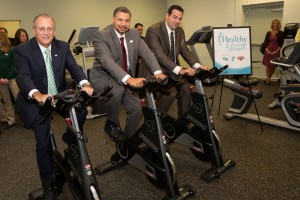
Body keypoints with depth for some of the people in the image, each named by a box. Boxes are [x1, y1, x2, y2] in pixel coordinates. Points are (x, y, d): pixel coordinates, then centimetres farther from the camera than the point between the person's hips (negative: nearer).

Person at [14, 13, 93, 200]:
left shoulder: (63, 47, -1)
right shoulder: (23, 50, -11)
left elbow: (74, 67, -14)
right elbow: (23, 77, -25)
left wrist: (84, 84, -36)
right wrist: (37, 95, -46)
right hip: (36, 103, -3)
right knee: (44, 143, -6)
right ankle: (48, 185, 15)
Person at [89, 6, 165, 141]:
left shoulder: (134, 34, 1)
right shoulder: (101, 35, -19)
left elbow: (146, 53, -9)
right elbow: (106, 60, -35)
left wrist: (157, 72, -29)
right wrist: (129, 79, -49)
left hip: (127, 79, 6)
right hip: (103, 77, -5)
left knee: (137, 109, -7)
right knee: (118, 90, -36)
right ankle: (111, 124, -7)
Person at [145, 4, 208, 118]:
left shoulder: (180, 31, 5)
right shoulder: (153, 30, -19)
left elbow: (185, 51, 5)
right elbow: (159, 55, -29)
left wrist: (197, 66, -13)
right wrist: (180, 70, -39)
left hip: (173, 70, 7)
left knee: (185, 89, -12)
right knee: (171, 91, -26)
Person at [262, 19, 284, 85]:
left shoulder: (281, 33, 1)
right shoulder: (268, 33, 3)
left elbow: (281, 44, -1)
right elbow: (265, 42, 2)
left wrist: (276, 51, -12)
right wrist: (267, 50, -12)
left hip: (276, 51, 0)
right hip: (268, 51, 0)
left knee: (273, 66, 4)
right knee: (267, 65, 0)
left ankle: (268, 78, 17)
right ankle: (268, 79, 6)